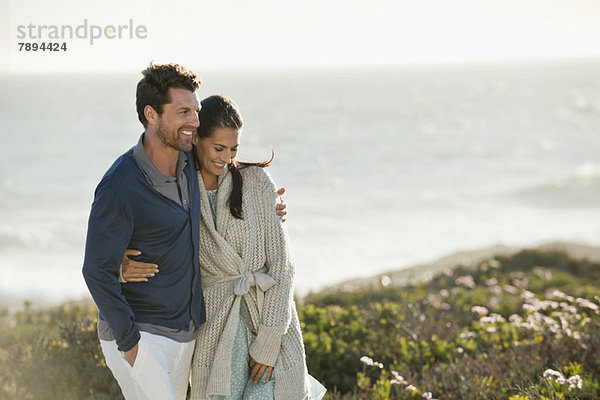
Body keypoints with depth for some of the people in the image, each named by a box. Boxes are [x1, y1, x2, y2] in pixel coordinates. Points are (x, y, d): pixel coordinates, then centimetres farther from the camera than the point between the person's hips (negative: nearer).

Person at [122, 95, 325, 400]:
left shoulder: (255, 181, -1)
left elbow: (280, 263, -4)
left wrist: (268, 341, -9)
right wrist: (126, 268, -16)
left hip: (271, 317, -1)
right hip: (216, 326, 2)